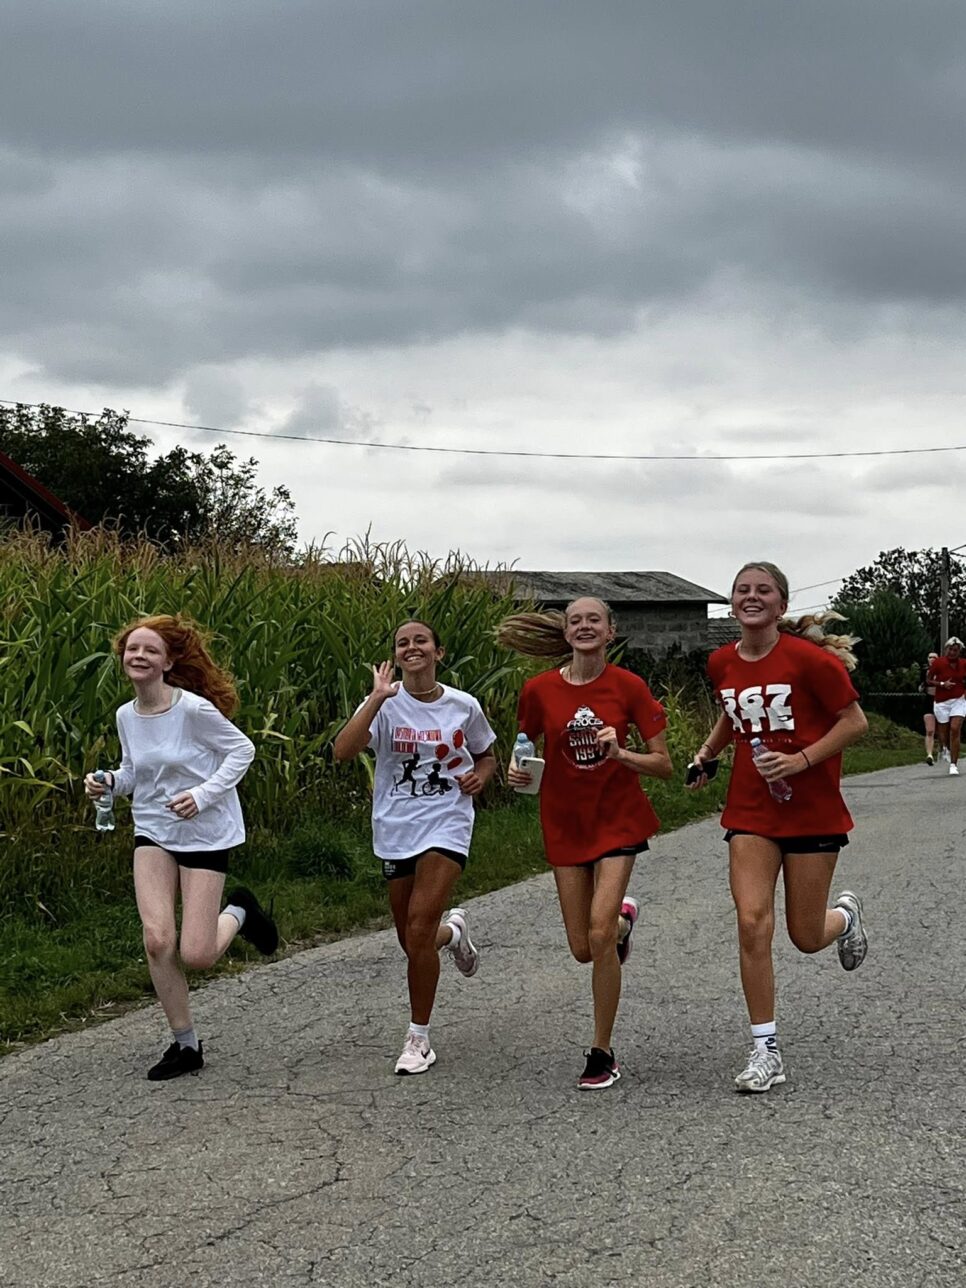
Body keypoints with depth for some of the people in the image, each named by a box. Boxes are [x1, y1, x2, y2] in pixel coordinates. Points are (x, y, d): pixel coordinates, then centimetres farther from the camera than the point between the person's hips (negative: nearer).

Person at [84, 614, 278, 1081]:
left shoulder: (193, 708, -18)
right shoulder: (126, 716, 1)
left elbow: (241, 750, -9)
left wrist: (204, 794, -20)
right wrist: (109, 782, -6)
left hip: (205, 834, -4)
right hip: (153, 833, 4)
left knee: (195, 956, -8)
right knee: (157, 939, -14)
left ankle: (237, 912, 27)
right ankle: (185, 1044, 5)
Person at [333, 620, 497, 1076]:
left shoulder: (464, 706, 0)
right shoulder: (386, 705, -5)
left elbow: (486, 754, 19)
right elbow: (342, 750, -22)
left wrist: (480, 776, -4)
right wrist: (378, 697, -27)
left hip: (446, 827, -2)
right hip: (395, 830, 2)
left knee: (419, 932, -14)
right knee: (412, 940, 11)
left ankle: (418, 1039, 1)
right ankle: (454, 931, 49)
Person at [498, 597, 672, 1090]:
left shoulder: (628, 686, -10)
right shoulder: (540, 689, -6)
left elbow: (663, 766, -7)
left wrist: (620, 753, -24)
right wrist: (517, 771, -12)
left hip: (618, 817, -2)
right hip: (565, 822, 2)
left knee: (600, 935, -16)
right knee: (583, 949, 4)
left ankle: (602, 1055, -1)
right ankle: (623, 918, 43)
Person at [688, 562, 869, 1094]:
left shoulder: (807, 658, -15)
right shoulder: (722, 663, 2)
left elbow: (854, 721, -10)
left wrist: (801, 760, -20)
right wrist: (708, 752, 9)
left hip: (812, 810, -3)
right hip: (750, 810, 3)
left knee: (806, 937, 4)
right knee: (752, 922, -12)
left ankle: (845, 914, 43)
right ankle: (765, 1051, -3)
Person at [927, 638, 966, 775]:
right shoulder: (938, 662, -8)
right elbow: (928, 680, -2)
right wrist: (942, 684, -17)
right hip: (941, 702, -1)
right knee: (943, 732, 6)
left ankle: (954, 764, -14)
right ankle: (946, 749, 44)